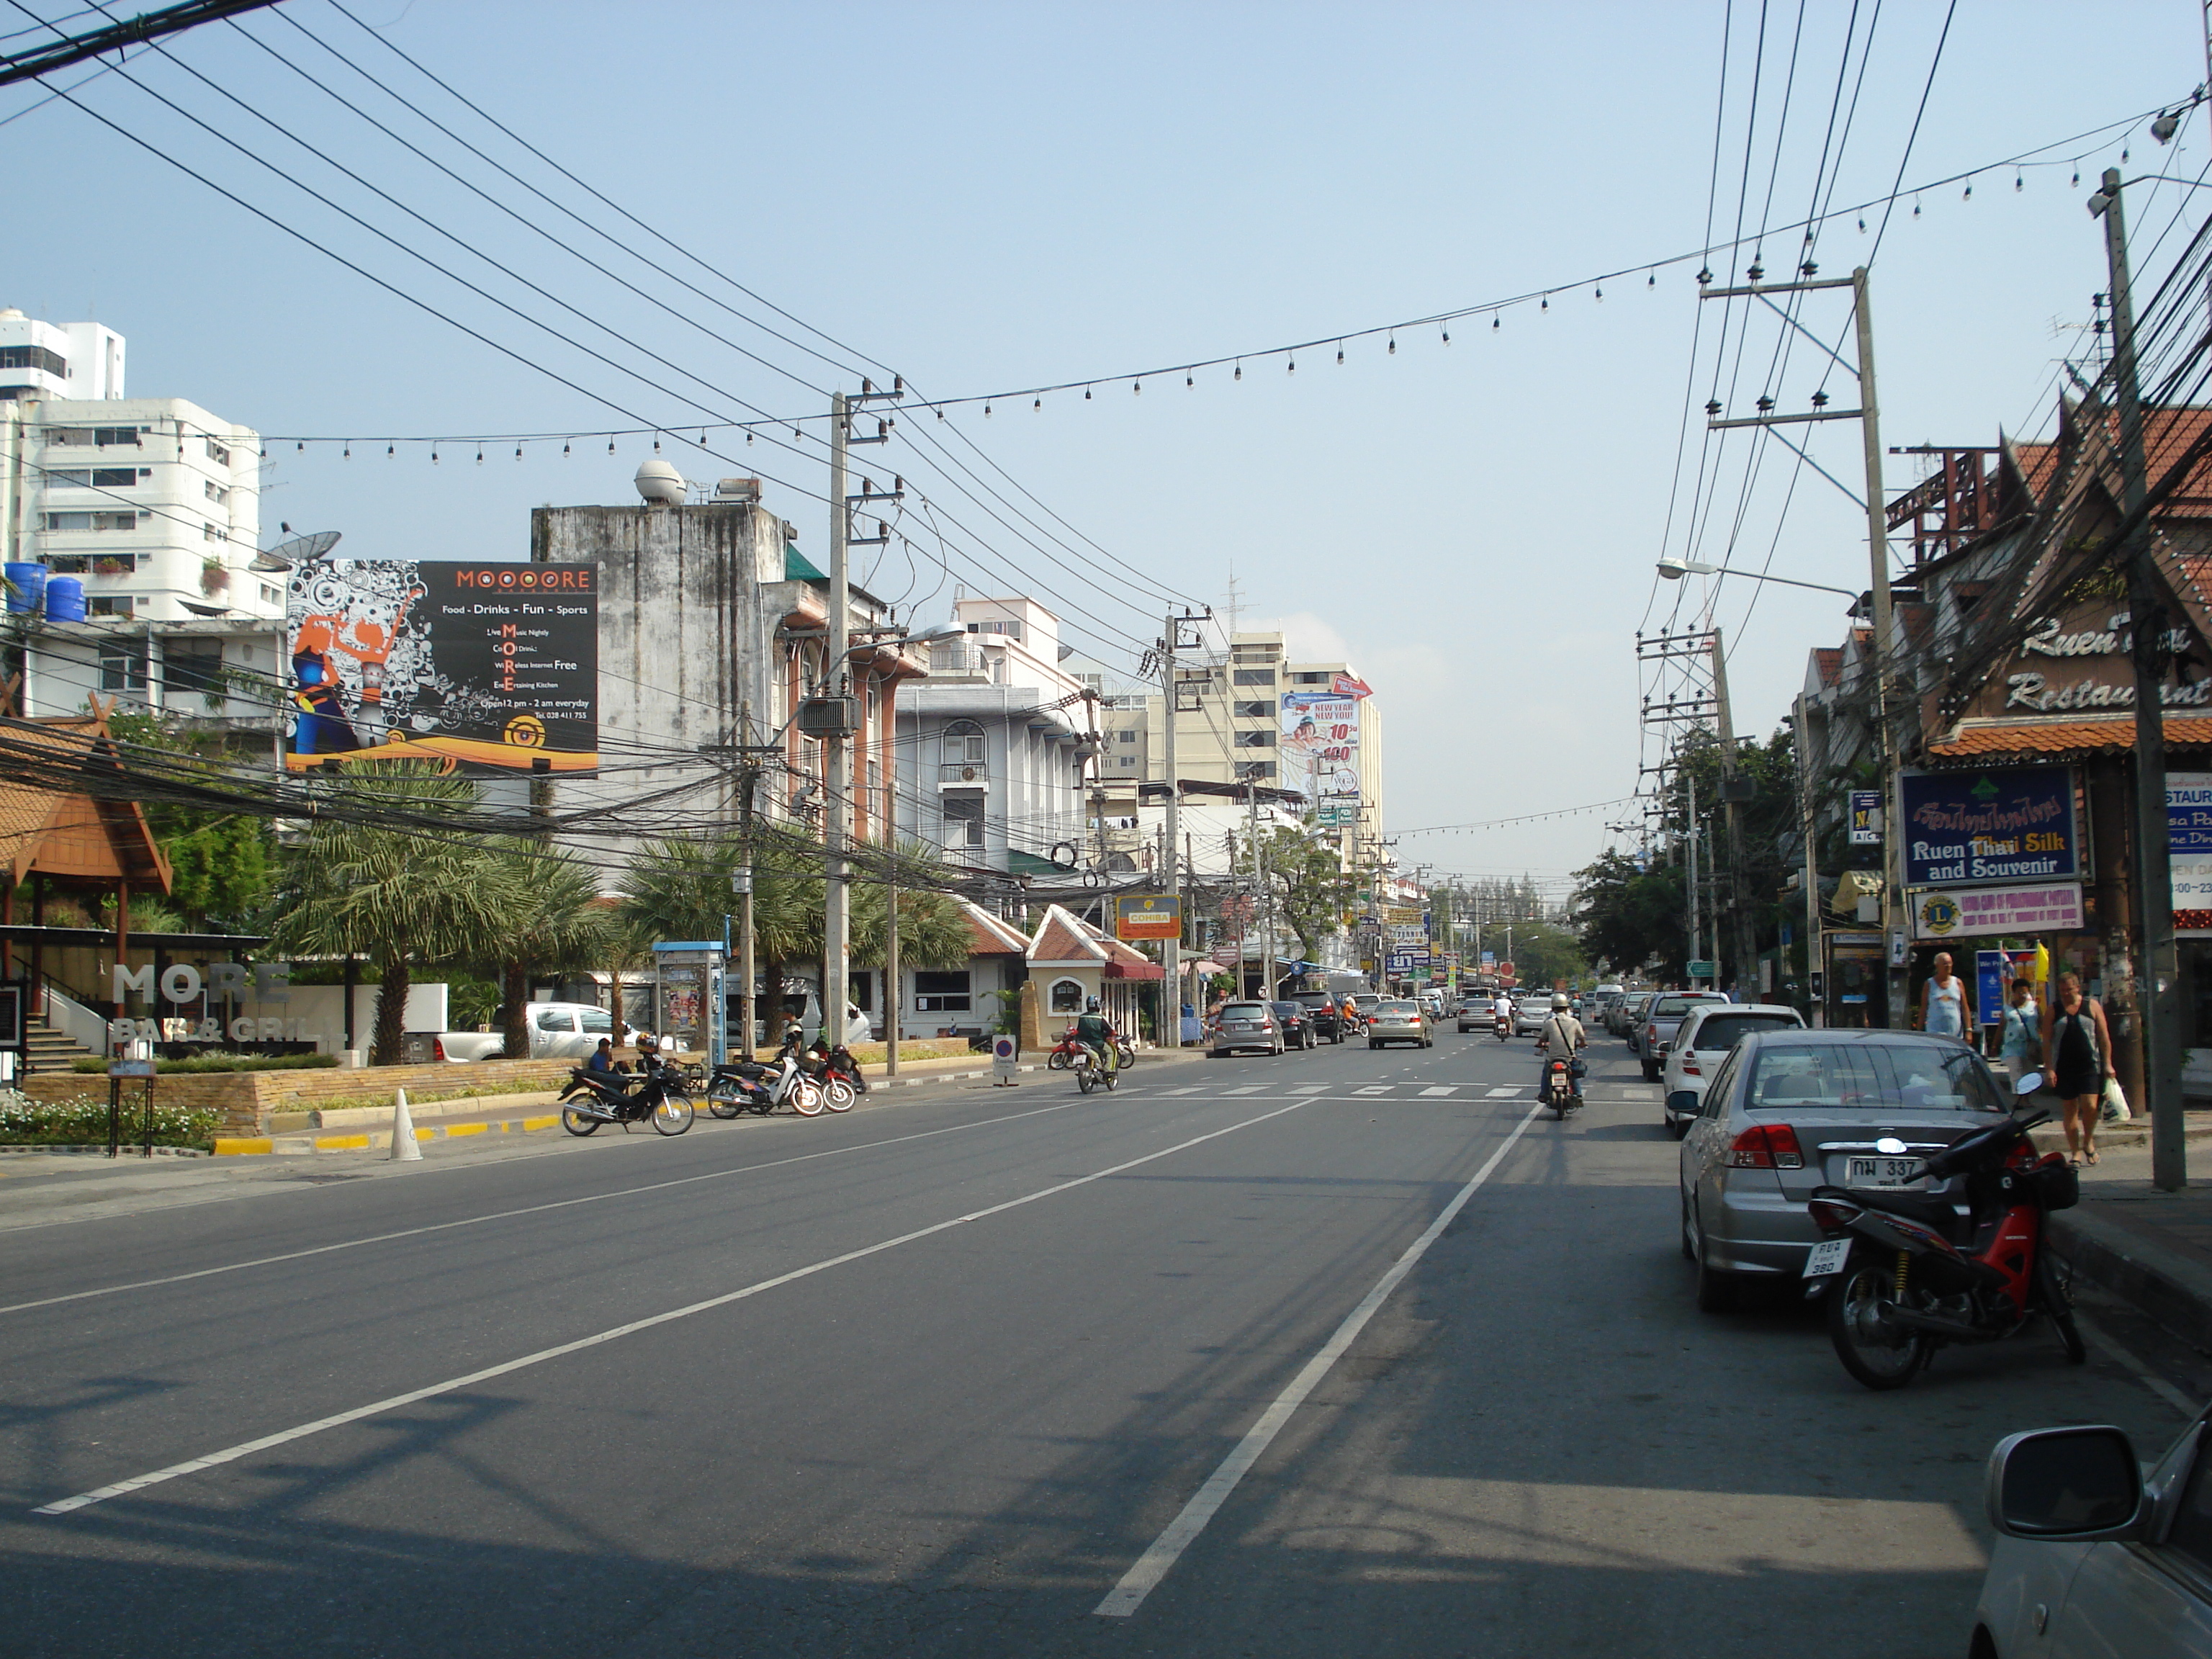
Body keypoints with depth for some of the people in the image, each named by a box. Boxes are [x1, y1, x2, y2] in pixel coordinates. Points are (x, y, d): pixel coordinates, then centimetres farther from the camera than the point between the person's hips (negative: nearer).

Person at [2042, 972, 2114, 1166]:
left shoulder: (2092, 1006, 5)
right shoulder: (2053, 1011, 6)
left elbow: (2104, 1037, 6)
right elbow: (2047, 1042, 2)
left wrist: (2108, 1064, 0)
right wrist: (2049, 1069, -6)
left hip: (2090, 1066, -1)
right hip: (2064, 1068, 1)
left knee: (2090, 1106, -12)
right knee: (2070, 1110, 4)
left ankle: (2088, 1141, 14)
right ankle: (2075, 1153, 12)